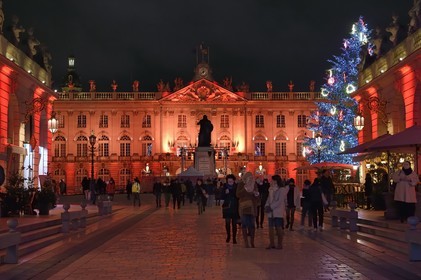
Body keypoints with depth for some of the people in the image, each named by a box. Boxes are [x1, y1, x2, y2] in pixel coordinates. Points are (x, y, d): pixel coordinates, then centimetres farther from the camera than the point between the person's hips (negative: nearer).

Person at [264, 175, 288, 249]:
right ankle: (272, 243, 11)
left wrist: (271, 207, -14)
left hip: (278, 212, -6)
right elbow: (269, 199, 14)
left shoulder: (282, 190, -5)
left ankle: (280, 244, 2)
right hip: (271, 212, 6)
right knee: (271, 227, 5)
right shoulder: (271, 189, 17)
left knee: (279, 228, -4)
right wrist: (267, 206, -5)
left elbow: (279, 201, -12)